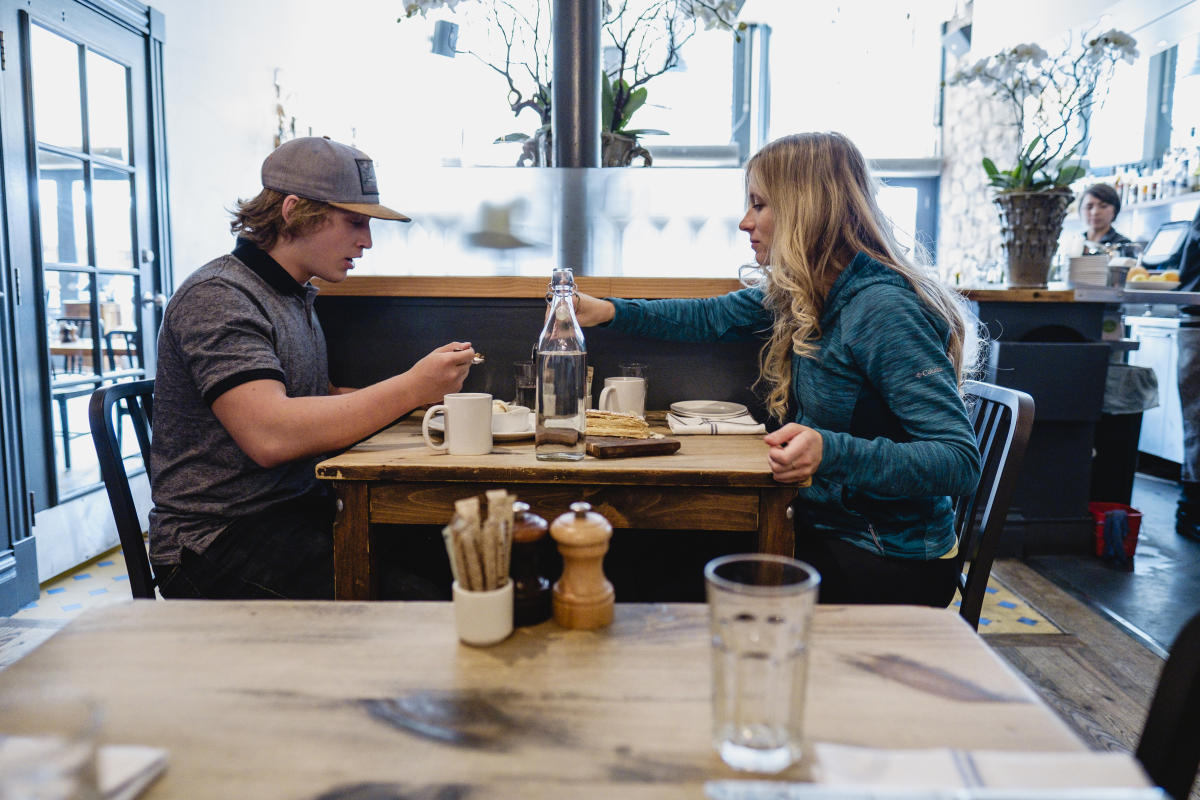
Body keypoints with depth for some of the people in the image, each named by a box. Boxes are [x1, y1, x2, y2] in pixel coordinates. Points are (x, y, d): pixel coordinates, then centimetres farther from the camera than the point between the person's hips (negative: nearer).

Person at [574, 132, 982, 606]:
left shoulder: (882, 310, -23)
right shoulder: (799, 297, 2)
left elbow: (962, 461, -25)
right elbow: (711, 317, 19)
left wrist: (832, 453, -39)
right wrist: (609, 311, 9)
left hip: (892, 564, -7)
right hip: (823, 527, 7)